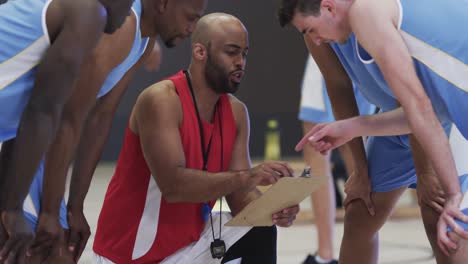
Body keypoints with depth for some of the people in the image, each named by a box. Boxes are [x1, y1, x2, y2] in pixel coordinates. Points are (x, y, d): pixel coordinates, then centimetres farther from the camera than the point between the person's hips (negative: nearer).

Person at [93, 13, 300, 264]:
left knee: (260, 234, -6)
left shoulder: (236, 112, 1)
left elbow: (239, 194, -3)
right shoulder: (161, 100, -21)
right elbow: (173, 186, -32)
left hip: (190, 240, 7)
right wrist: (248, 176, -38)